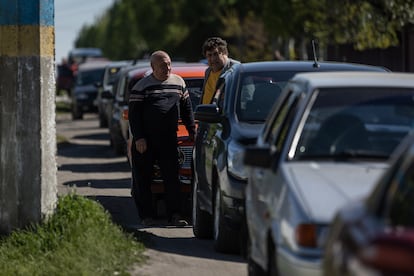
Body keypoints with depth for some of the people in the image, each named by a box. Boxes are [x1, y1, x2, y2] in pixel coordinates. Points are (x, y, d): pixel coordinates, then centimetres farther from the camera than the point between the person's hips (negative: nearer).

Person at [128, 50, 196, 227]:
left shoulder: (178, 82, 11)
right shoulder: (142, 86, -3)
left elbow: (186, 108, 21)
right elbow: (134, 114, -6)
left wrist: (192, 131, 16)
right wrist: (138, 138, -14)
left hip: (168, 139, 3)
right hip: (145, 140, -3)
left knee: (172, 177, -2)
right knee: (143, 179, 1)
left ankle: (174, 214, 1)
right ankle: (146, 215, 10)